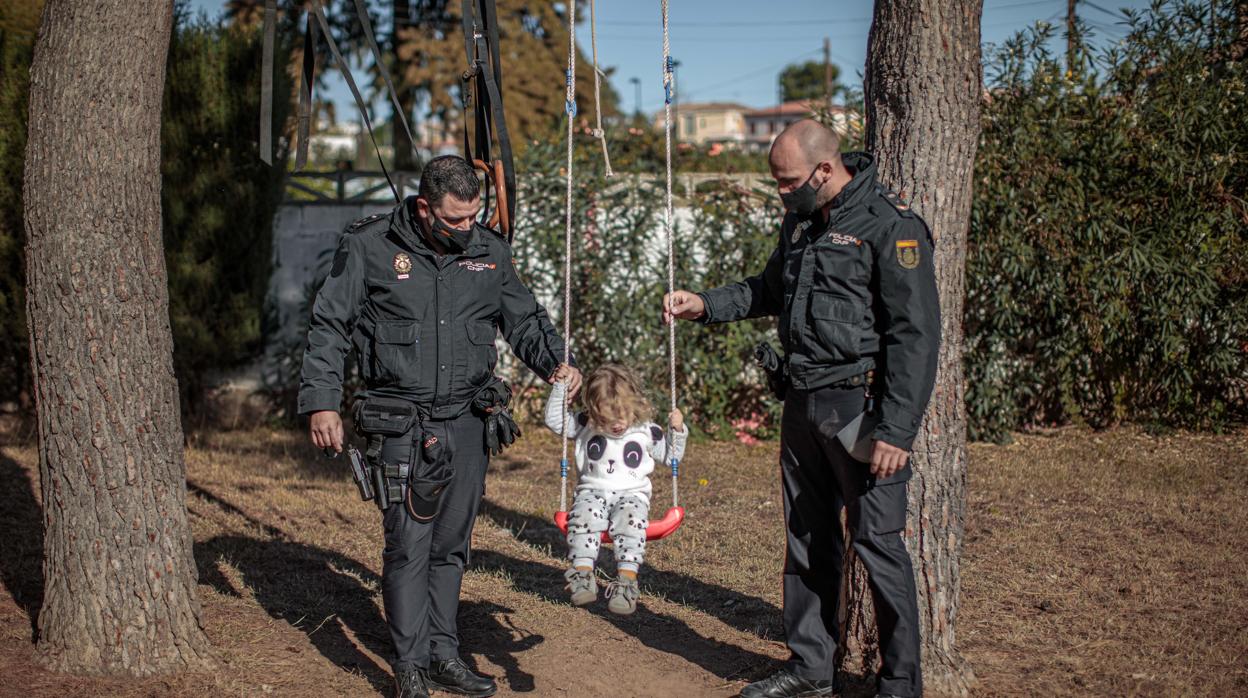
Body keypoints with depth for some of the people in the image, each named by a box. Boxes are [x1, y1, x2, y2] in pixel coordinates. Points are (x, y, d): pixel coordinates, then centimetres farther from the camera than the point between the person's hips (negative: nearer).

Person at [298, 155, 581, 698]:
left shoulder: (489, 251, 6)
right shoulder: (369, 246, -5)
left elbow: (525, 320, 16)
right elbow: (329, 327, -1)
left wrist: (555, 363, -2)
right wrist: (322, 401, -8)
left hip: (469, 423, 4)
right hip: (402, 423, -4)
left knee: (451, 545, 12)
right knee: (408, 544, -7)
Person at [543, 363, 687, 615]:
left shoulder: (646, 432, 5)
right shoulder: (586, 426, 5)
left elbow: (671, 455, 17)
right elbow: (554, 421, 1)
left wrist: (678, 431, -1)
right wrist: (559, 386, -6)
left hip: (632, 493, -1)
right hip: (592, 492, 1)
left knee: (631, 520, -35)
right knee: (583, 516, -33)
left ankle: (627, 580, -41)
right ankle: (583, 575, -33)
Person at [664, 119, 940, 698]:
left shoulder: (890, 225, -14)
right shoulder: (801, 220, 12)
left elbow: (916, 335, -17)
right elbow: (771, 289, 29)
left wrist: (897, 430, -21)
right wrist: (705, 305, 13)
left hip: (860, 405, -8)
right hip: (803, 403, 8)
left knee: (877, 542, -3)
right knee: (807, 540, 14)